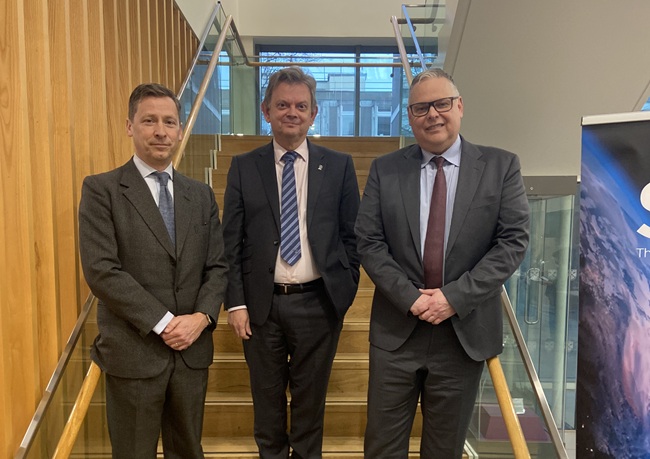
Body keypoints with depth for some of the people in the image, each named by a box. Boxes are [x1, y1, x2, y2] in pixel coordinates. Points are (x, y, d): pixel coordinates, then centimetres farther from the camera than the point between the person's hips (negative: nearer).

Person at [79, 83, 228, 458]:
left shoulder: (201, 195, 9)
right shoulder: (102, 189, -5)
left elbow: (218, 266, 7)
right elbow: (101, 270, -13)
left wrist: (201, 317, -10)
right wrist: (163, 323, -16)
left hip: (192, 350, 4)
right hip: (133, 351, -4)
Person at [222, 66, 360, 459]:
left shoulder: (339, 166, 1)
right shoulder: (244, 168, 2)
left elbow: (352, 235, 3)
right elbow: (231, 242, 0)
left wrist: (345, 291, -1)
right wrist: (236, 303, -5)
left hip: (318, 302, 0)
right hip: (262, 304, 1)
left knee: (311, 401, 15)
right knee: (267, 400, 17)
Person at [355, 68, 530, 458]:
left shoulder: (501, 166, 0)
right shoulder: (385, 170, 3)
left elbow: (513, 241, -5)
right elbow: (369, 242, -1)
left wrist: (455, 297, -13)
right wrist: (410, 297, -13)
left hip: (466, 331, 0)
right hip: (397, 329, 1)